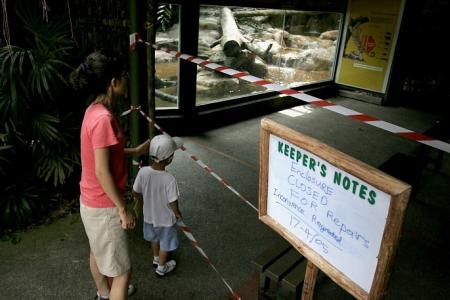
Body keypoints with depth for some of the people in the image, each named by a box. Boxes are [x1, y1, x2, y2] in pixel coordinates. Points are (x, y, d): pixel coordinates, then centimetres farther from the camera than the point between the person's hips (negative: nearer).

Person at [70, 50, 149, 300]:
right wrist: (123, 209, -17)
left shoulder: (96, 110, 1)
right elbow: (102, 172, -25)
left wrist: (135, 151, 18)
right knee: (121, 270, 5)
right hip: (103, 205, -10)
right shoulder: (103, 118, -28)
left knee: (98, 251, 30)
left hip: (92, 200, 10)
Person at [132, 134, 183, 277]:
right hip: (165, 218, -4)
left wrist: (139, 202, 12)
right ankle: (161, 268, 43)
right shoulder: (169, 179, -34)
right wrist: (177, 213, -4)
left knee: (155, 238, 31)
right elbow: (172, 202, -26)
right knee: (165, 243, 22)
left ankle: (156, 259, 55)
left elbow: (136, 192, -9)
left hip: (149, 215, 5)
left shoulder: (143, 172, -22)